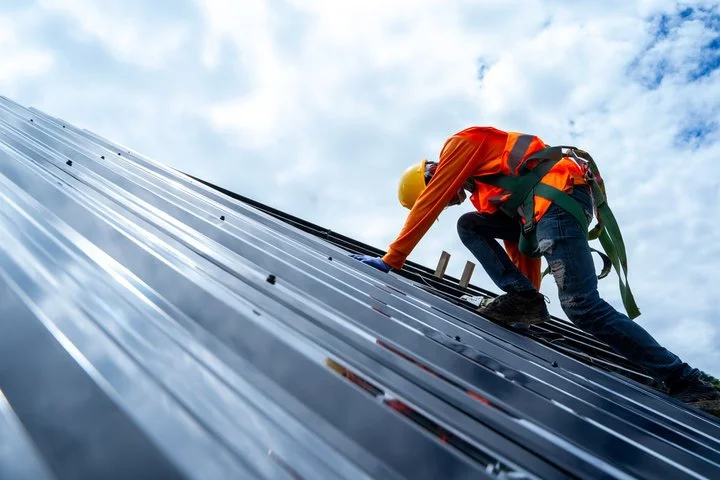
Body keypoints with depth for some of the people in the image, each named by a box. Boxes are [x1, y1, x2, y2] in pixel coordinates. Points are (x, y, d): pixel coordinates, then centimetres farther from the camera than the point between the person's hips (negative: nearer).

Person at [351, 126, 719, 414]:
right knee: (469, 225, 12)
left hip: (560, 194, -10)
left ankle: (684, 381, -10)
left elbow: (427, 206, -1)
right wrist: (529, 298, 26)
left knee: (581, 305, -18)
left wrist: (391, 259, 1)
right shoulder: (483, 196, 31)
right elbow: (517, 245, 27)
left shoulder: (460, 144, 9)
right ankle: (522, 297, -5)